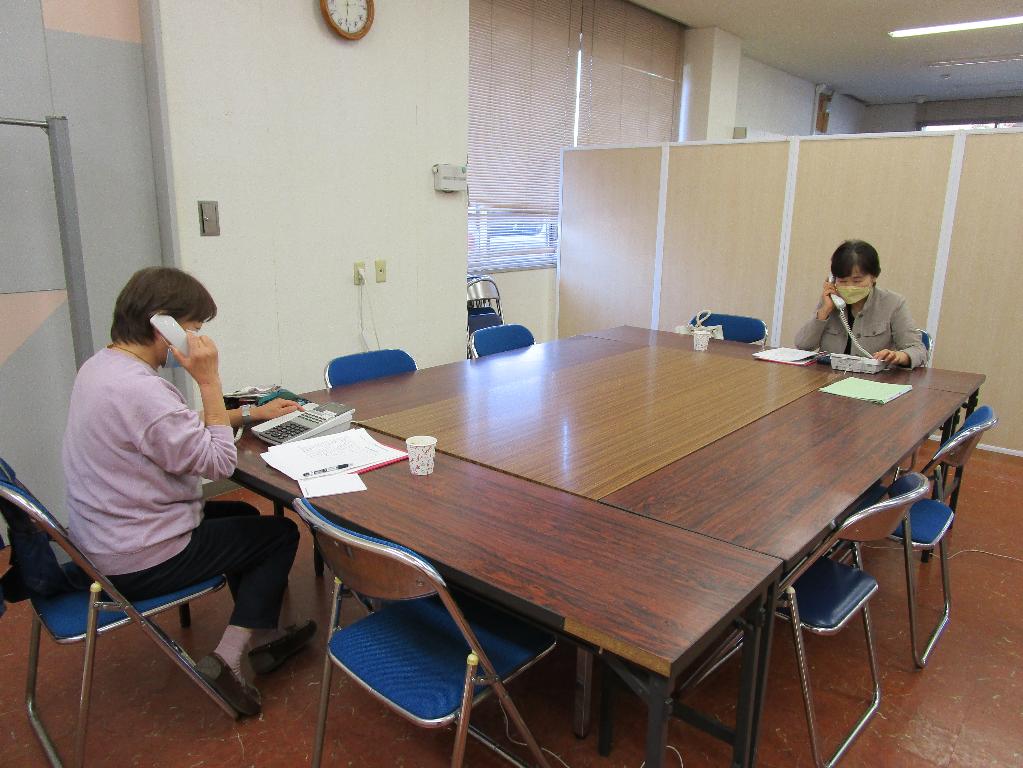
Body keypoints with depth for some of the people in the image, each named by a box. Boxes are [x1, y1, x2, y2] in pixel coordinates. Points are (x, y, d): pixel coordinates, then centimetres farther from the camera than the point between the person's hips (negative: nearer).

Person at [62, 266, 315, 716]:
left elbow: (185, 429, 14)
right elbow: (219, 463, -22)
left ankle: (258, 638, 27)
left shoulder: (99, 366, 3)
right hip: (139, 564, -10)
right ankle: (230, 658, 5)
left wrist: (250, 414, 12)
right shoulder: (141, 390, -30)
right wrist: (209, 381, -20)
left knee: (243, 515, 24)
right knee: (280, 533, 6)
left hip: (98, 543, 10)